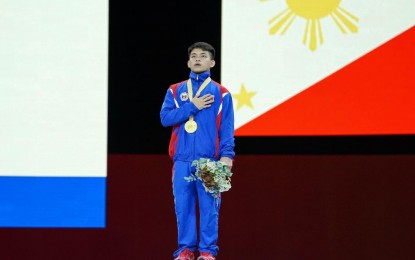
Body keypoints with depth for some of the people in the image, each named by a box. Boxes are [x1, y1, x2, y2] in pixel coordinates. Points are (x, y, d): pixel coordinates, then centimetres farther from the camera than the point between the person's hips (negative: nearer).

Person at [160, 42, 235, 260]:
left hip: (209, 159, -2)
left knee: (209, 205, -4)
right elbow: (165, 117, 0)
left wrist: (227, 155, -10)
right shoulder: (175, 91, 14)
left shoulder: (221, 93, 8)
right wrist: (193, 106, -7)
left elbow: (227, 127, 2)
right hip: (183, 158, 2)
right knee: (183, 205, 0)